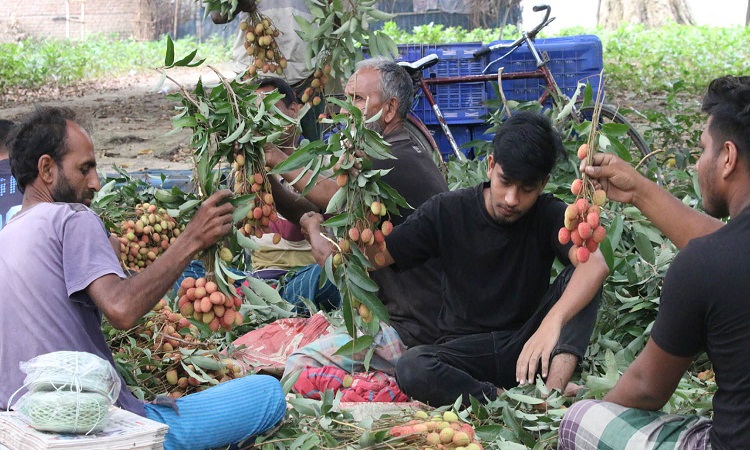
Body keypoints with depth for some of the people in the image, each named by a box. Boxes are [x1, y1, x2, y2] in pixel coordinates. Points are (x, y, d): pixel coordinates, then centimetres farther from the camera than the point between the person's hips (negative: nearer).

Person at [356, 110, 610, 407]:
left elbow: (595, 263, -26)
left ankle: (552, 393, -40)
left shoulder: (550, 215, -5)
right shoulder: (447, 212, -1)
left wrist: (553, 321, -45)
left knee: (578, 278, -23)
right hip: (464, 350, 0)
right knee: (410, 368, -32)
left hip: (524, 347, 0)